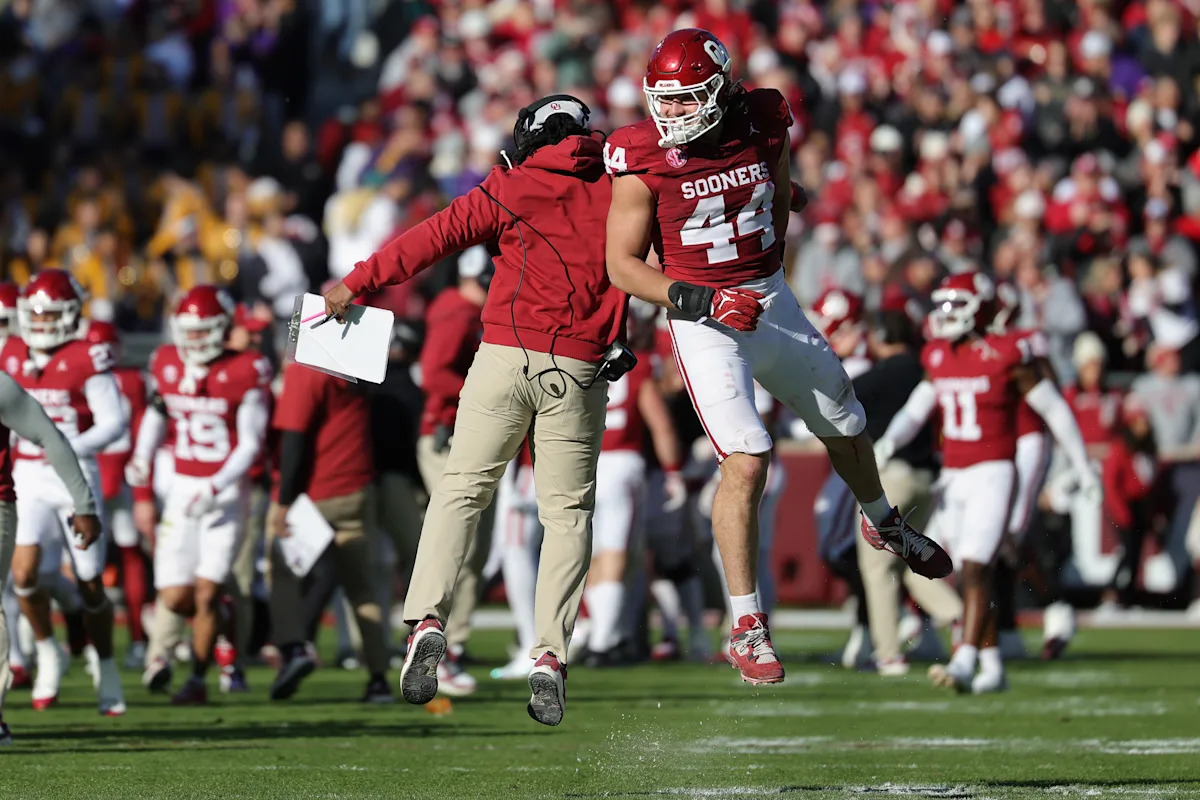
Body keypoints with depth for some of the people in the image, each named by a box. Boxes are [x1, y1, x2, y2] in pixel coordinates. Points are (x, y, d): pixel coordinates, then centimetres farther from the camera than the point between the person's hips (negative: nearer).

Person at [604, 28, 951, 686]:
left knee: (844, 428, 22)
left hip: (772, 301, 5)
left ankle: (883, 522, 54)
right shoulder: (643, 160, -17)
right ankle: (746, 627, -10)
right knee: (746, 463, -18)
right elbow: (622, 265, -12)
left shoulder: (765, 126, -8)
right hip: (700, 317, -5)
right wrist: (702, 301, -22)